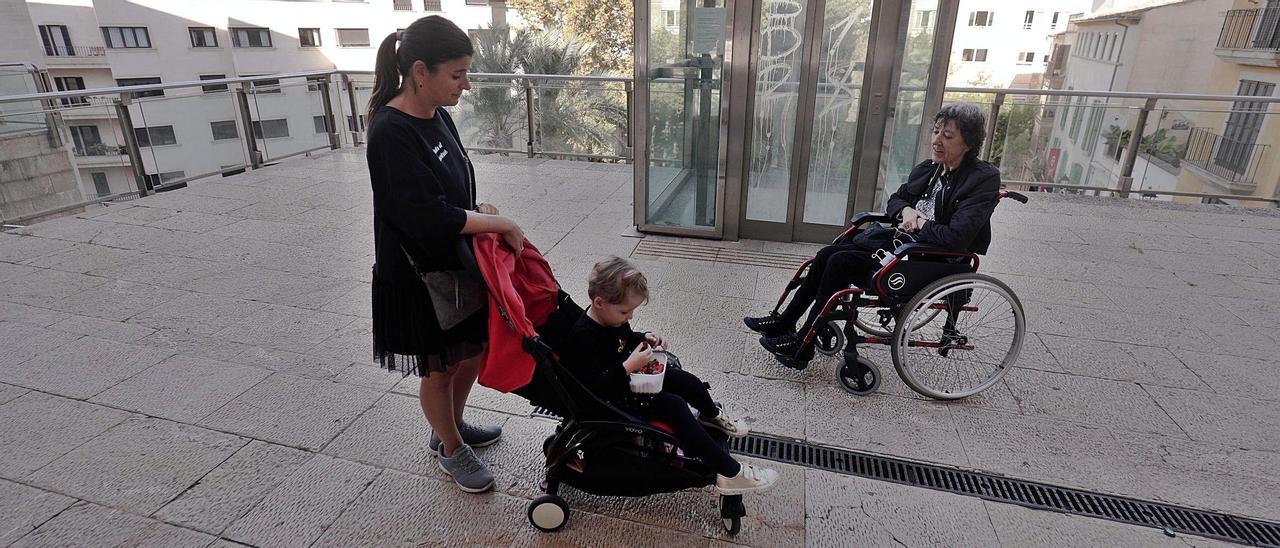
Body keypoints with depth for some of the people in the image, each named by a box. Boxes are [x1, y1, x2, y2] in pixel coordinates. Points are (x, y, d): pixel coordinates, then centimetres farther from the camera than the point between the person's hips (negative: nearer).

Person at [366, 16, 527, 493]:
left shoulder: (437, 115, 1)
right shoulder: (391, 134, -24)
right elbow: (430, 217, -28)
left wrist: (481, 213, -7)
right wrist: (499, 223, -18)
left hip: (455, 262, 8)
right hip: (416, 278, -8)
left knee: (474, 352, 20)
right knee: (439, 369, 12)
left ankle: (451, 427, 45)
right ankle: (451, 449, 36)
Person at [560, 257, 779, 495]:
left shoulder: (611, 317, -4)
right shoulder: (584, 337, -32)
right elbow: (593, 387, -35)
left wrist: (645, 338, -2)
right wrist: (628, 366, -38)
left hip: (630, 375, 9)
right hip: (614, 398, -9)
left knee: (689, 382, 12)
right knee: (674, 406, -22)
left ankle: (711, 414, 48)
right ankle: (730, 473, -18)